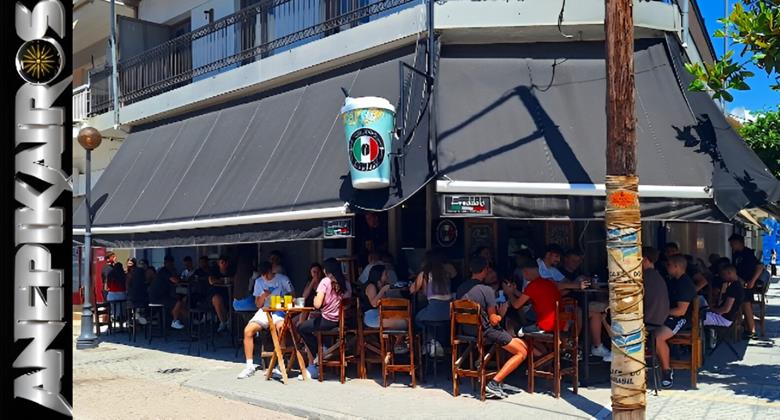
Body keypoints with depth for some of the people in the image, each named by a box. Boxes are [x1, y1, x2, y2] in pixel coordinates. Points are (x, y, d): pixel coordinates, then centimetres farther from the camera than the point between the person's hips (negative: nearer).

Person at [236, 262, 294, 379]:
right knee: (248, 330, -21)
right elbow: (258, 304, 12)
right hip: (264, 311, 4)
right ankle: (249, 366, -13)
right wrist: (263, 296, -8)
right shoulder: (259, 282, 12)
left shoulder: (283, 279, 1)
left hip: (280, 311, -4)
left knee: (281, 327, -38)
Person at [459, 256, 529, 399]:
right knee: (522, 353, 3)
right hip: (486, 333, -8)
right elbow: (494, 321, -17)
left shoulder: (462, 288, 3)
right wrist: (501, 313, 4)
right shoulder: (487, 290, -19)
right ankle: (494, 384, -6)